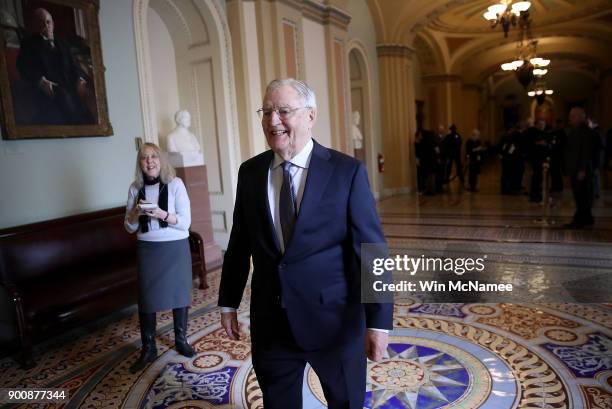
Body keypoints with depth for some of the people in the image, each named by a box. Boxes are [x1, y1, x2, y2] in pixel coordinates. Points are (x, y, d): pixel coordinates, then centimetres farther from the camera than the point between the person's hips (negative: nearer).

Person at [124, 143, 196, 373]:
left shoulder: (175, 184, -7)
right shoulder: (135, 188, 2)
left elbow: (185, 222, -10)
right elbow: (129, 228, 5)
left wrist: (163, 215, -26)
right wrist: (136, 212, -15)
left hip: (176, 248, -2)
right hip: (148, 249, 2)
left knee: (179, 293, 9)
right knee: (146, 297, 4)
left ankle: (181, 340, 29)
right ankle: (148, 349, 20)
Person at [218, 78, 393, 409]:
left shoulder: (347, 171, -11)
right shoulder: (250, 172, 1)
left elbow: (371, 249, -11)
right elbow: (239, 243, 7)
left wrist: (378, 320, -13)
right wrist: (228, 302, 11)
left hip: (334, 320, -3)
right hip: (270, 322, 3)